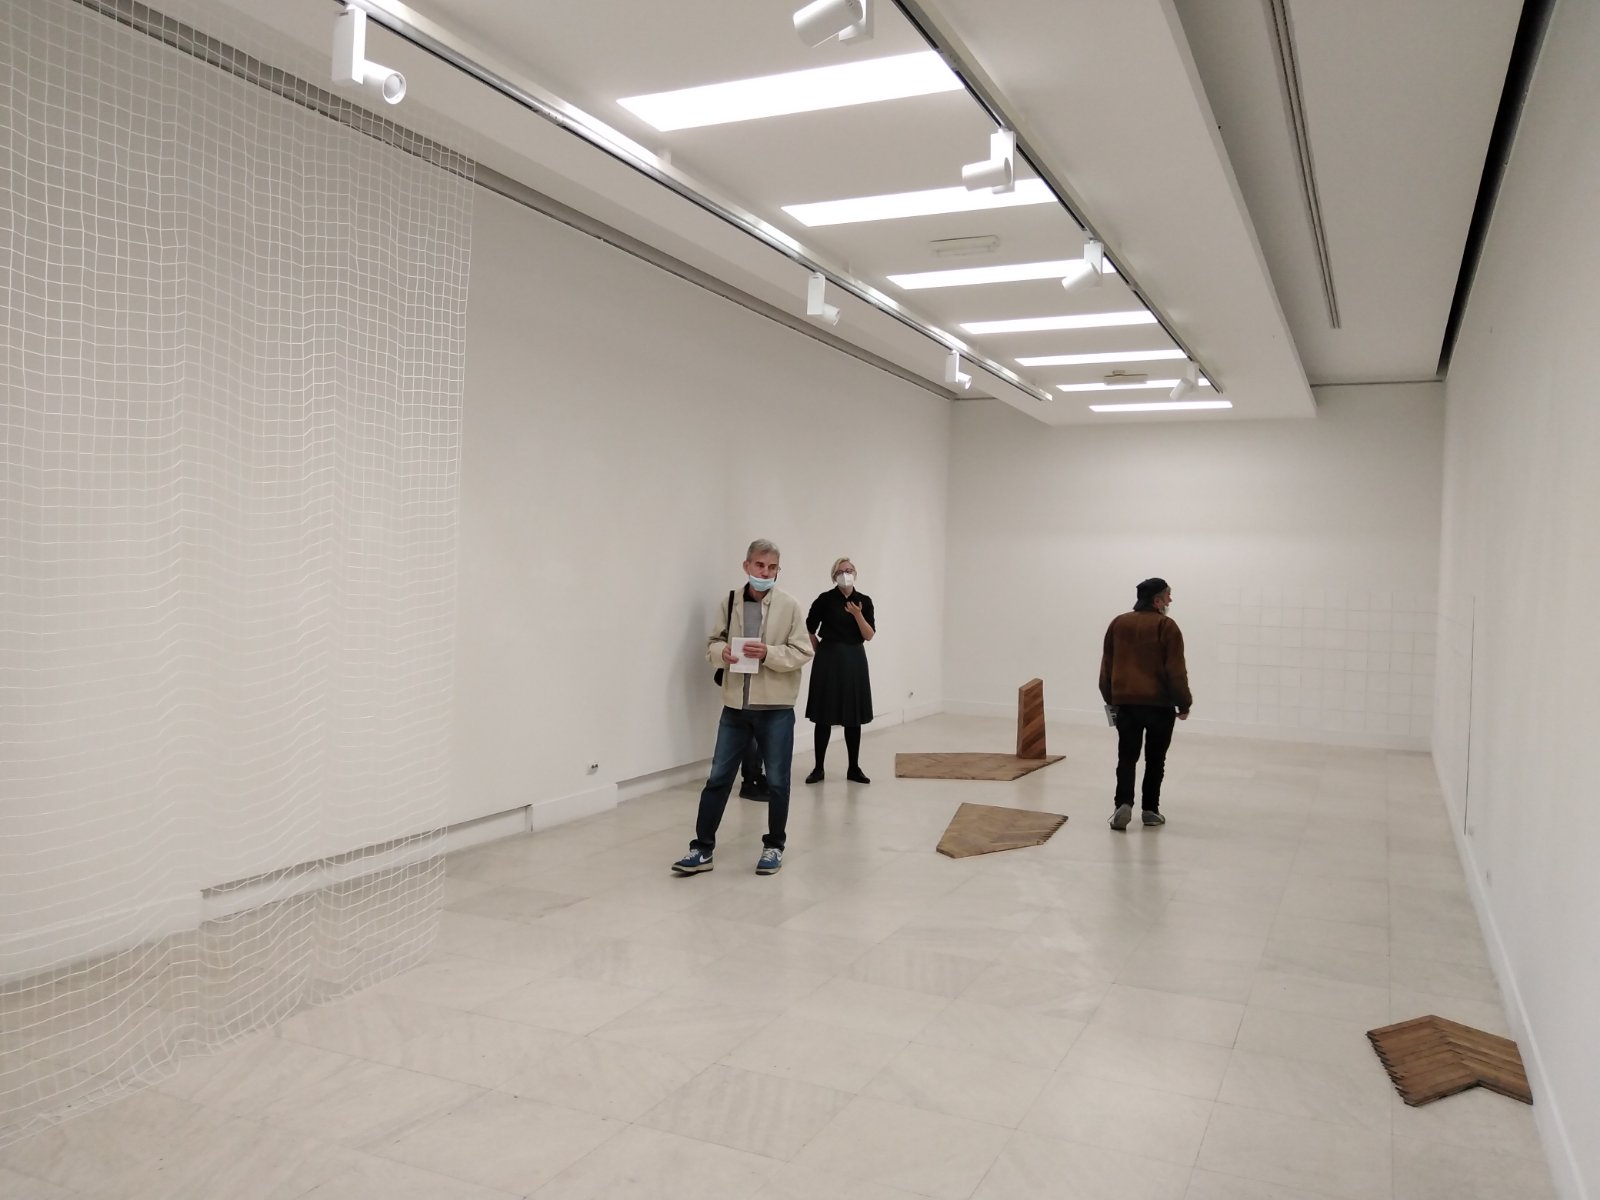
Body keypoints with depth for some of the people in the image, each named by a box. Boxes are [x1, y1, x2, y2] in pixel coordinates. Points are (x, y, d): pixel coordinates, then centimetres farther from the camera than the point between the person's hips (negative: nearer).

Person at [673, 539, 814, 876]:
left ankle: (773, 846, 24)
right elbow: (712, 643, 11)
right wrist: (722, 652, -12)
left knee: (777, 781, 8)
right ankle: (702, 848, 14)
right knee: (718, 777, 6)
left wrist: (768, 653, -21)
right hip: (735, 704, 2)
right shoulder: (729, 603, 2)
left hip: (775, 707, -2)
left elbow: (803, 653, -6)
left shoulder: (789, 605, -6)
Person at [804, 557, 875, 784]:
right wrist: (820, 652, 7)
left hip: (854, 661, 2)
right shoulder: (825, 599, -5)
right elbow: (809, 630, 4)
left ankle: (854, 768, 14)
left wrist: (858, 615, -18)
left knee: (854, 717, 5)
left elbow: (869, 636, -4)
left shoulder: (864, 601, 2)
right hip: (829, 660, -2)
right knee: (824, 717, 0)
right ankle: (818, 768, 9)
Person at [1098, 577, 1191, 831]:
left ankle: (1123, 804, -13)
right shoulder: (1166, 626, -7)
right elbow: (1176, 671, -10)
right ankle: (1150, 810, 15)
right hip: (1160, 704, -3)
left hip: (1126, 702, 3)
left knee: (1127, 757, 5)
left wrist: (1110, 699, 20)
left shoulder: (1118, 624, 8)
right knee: (1155, 758, 10)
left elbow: (1107, 665, 11)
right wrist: (1184, 704, -1)